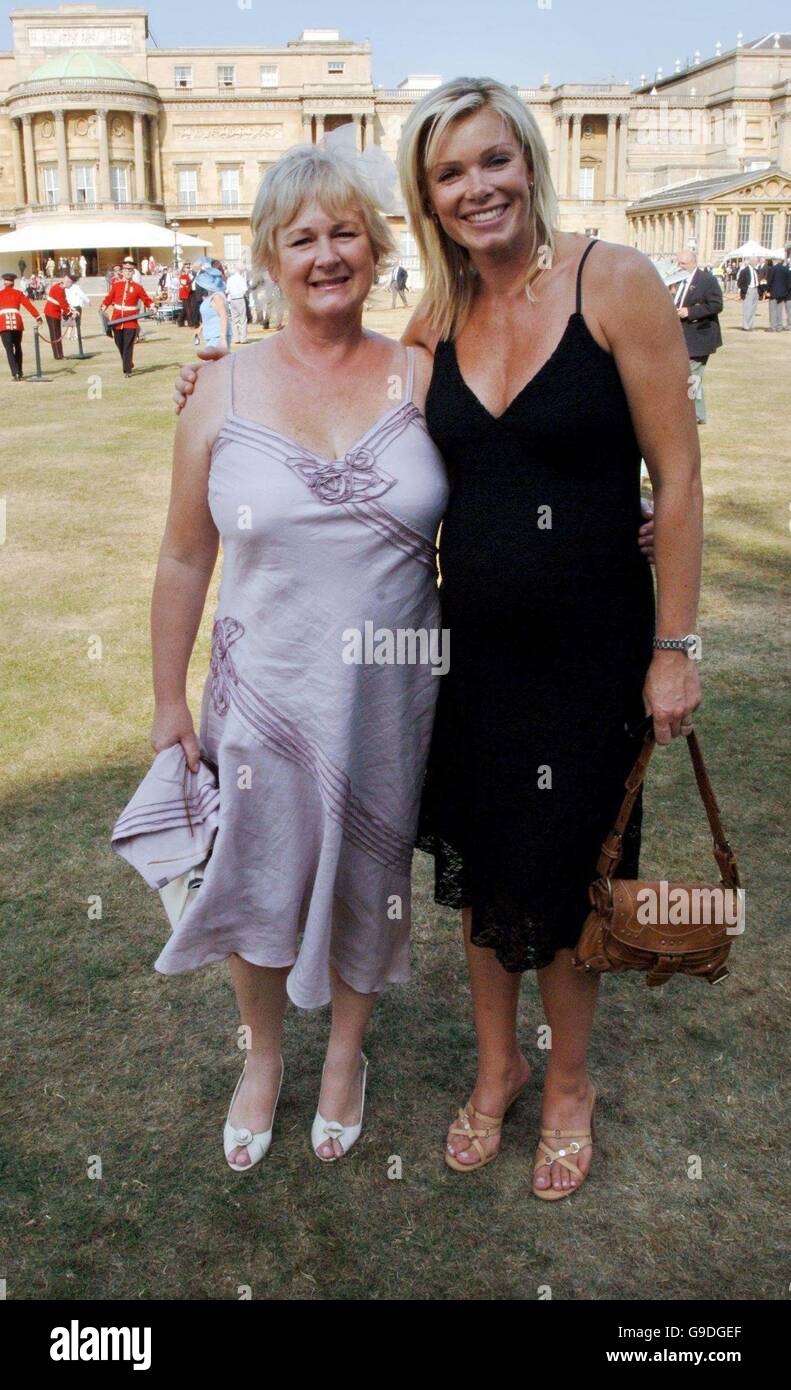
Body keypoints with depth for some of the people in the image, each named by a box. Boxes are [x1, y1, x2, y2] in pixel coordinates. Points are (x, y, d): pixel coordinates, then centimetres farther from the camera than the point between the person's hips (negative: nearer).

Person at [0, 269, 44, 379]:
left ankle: (15, 373, -19)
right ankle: (19, 373, 22)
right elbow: (29, 305, -2)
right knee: (18, 347, 17)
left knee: (9, 349, -4)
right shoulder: (19, 293, 10)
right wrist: (38, 317, -6)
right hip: (17, 323, 1)